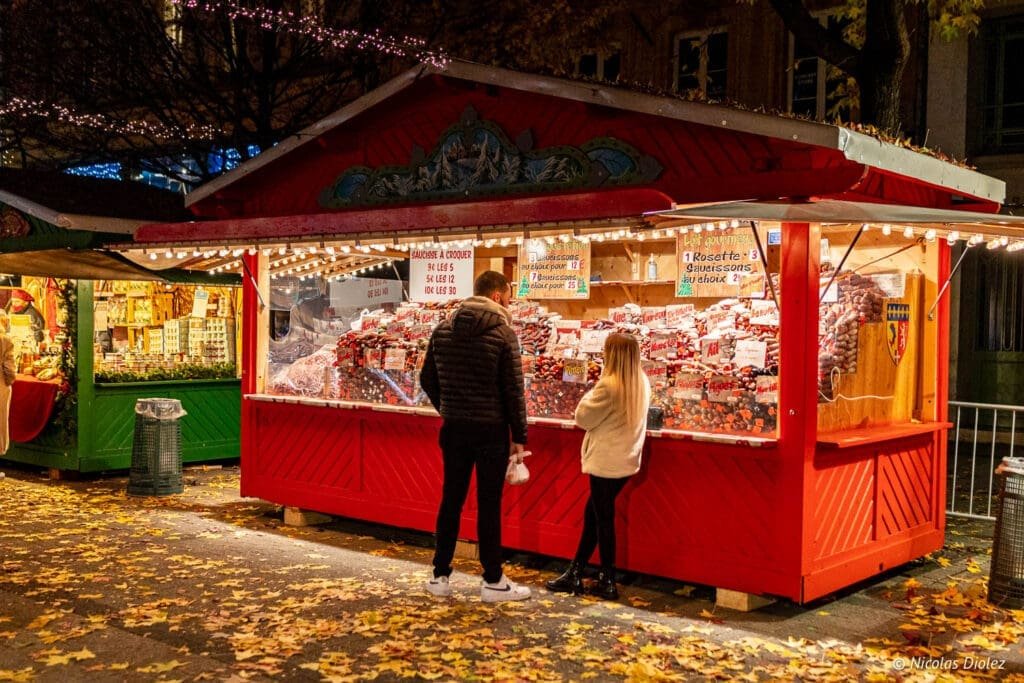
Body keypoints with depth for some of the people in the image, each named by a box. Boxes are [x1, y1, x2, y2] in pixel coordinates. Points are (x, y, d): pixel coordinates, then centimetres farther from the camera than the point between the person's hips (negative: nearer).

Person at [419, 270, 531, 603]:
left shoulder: (443, 329, 4)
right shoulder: (502, 332, -11)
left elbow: (428, 380, 8)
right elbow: (513, 390, -10)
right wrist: (519, 436, -3)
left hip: (454, 429, 5)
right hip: (490, 430, -4)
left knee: (451, 500, 11)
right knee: (489, 505, 2)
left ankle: (440, 576, 17)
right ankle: (493, 581, 10)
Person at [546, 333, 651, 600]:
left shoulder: (609, 385, -20)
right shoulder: (642, 383, 5)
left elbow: (583, 418, -11)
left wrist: (594, 388, 1)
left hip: (606, 462, -8)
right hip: (625, 459, 8)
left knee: (603, 519, 3)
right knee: (592, 514, 16)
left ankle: (607, 582, 12)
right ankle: (575, 573, 22)